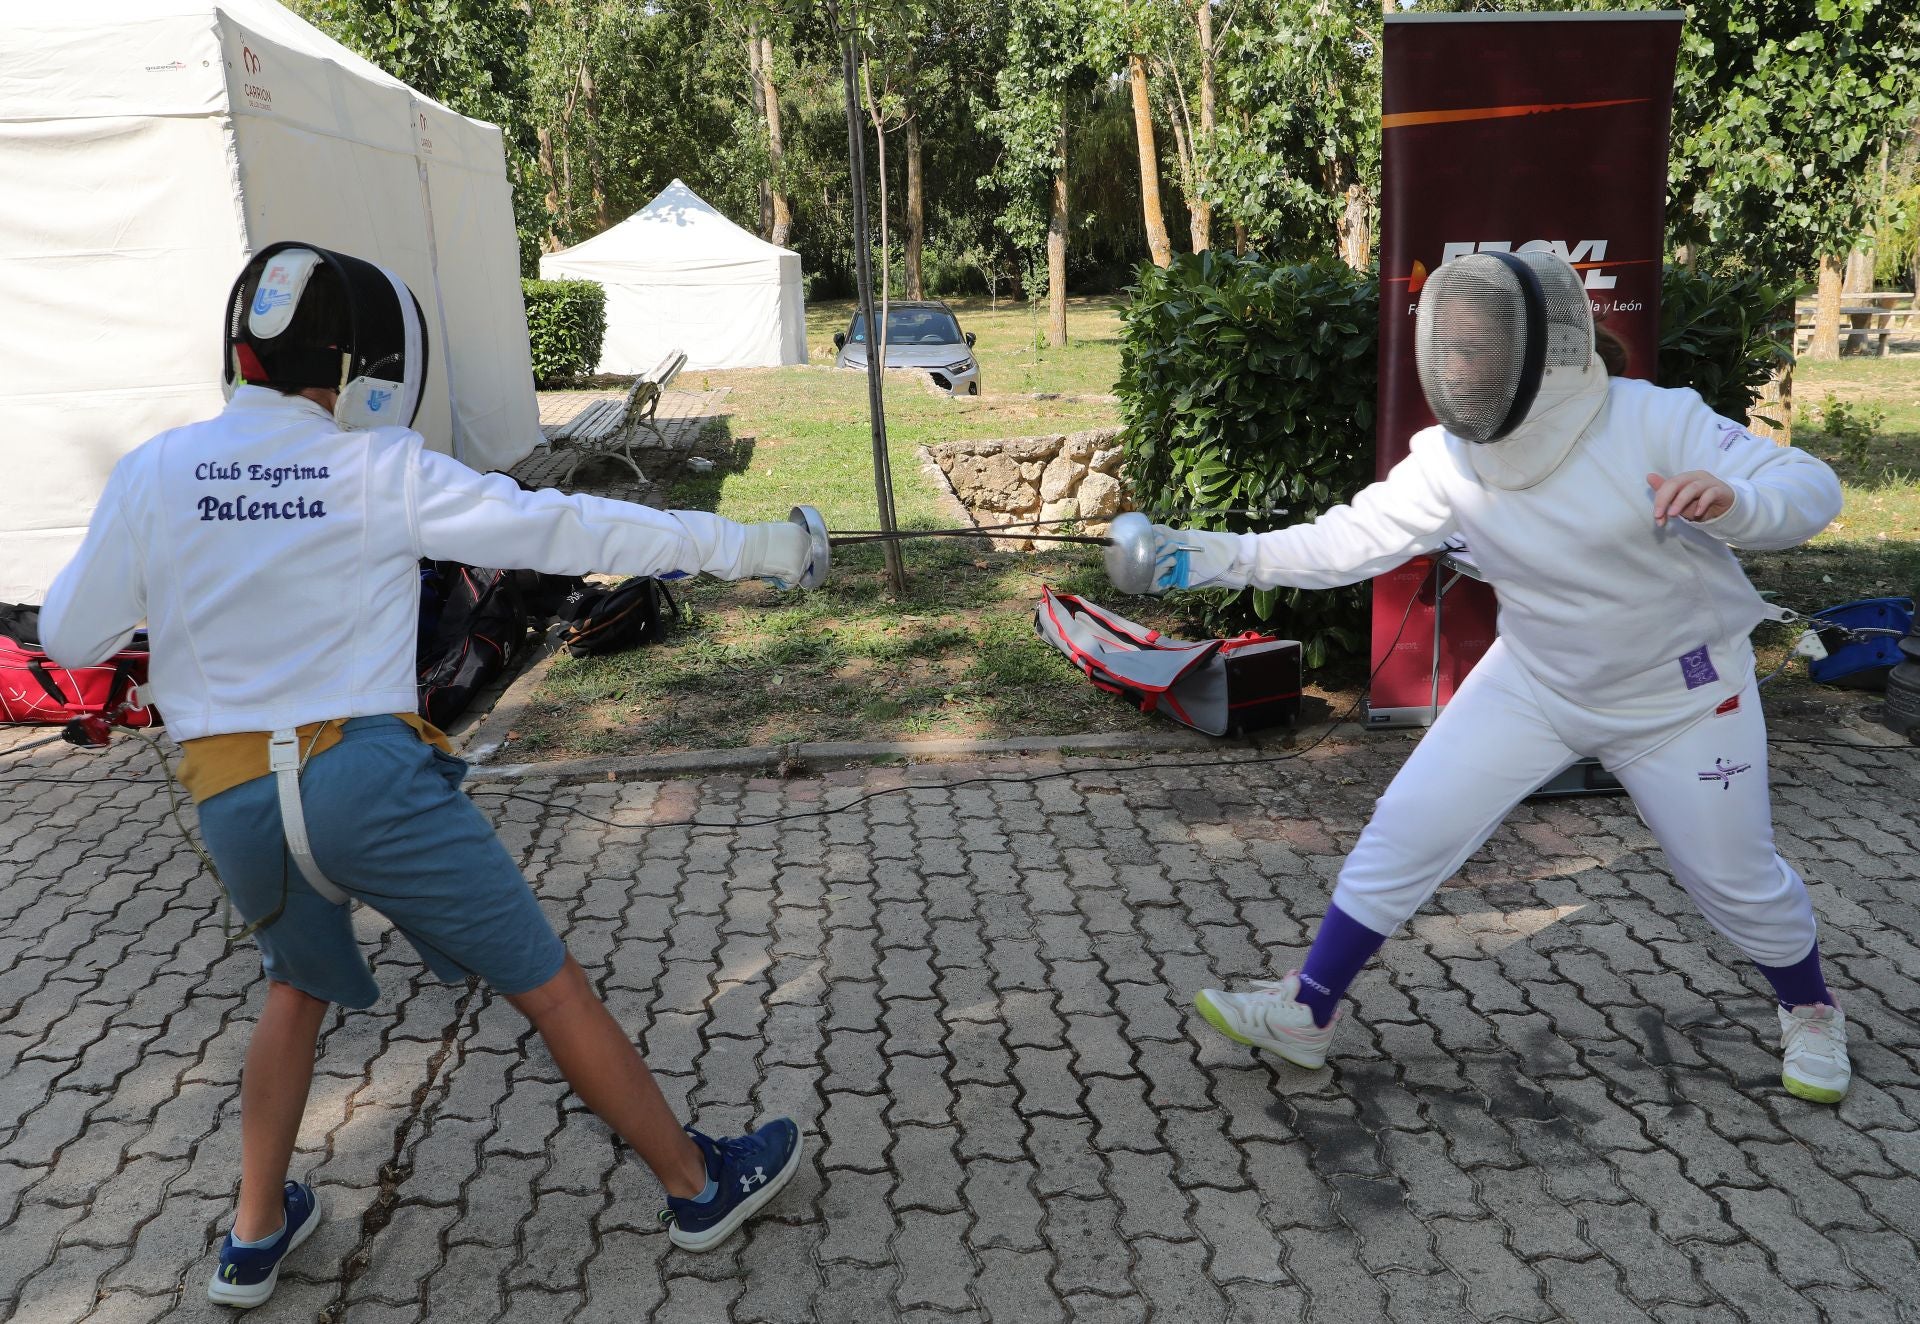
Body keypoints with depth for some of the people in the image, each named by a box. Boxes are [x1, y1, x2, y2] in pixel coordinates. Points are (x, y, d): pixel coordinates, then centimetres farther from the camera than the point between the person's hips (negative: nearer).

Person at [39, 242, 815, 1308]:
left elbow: (70, 637, 9)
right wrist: (742, 545, -6)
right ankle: (700, 1184, 20)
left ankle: (258, 1233, 35)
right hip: (370, 778, -4)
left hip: (233, 800, 4)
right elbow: (564, 530, -10)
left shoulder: (153, 473, 1)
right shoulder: (382, 468, -7)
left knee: (300, 988, 32)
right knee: (547, 982, 9)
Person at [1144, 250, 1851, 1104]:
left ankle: (1809, 1010, 44)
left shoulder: (1653, 422, -25)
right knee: (1404, 833, -5)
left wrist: (1731, 502, -45)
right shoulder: (1449, 459, -15)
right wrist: (1221, 557, -23)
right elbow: (1343, 544, -14)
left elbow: (1811, 488, -23)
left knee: (1736, 879, 11)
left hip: (1679, 693, -2)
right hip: (1535, 683, 3)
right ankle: (1306, 1013, 7)